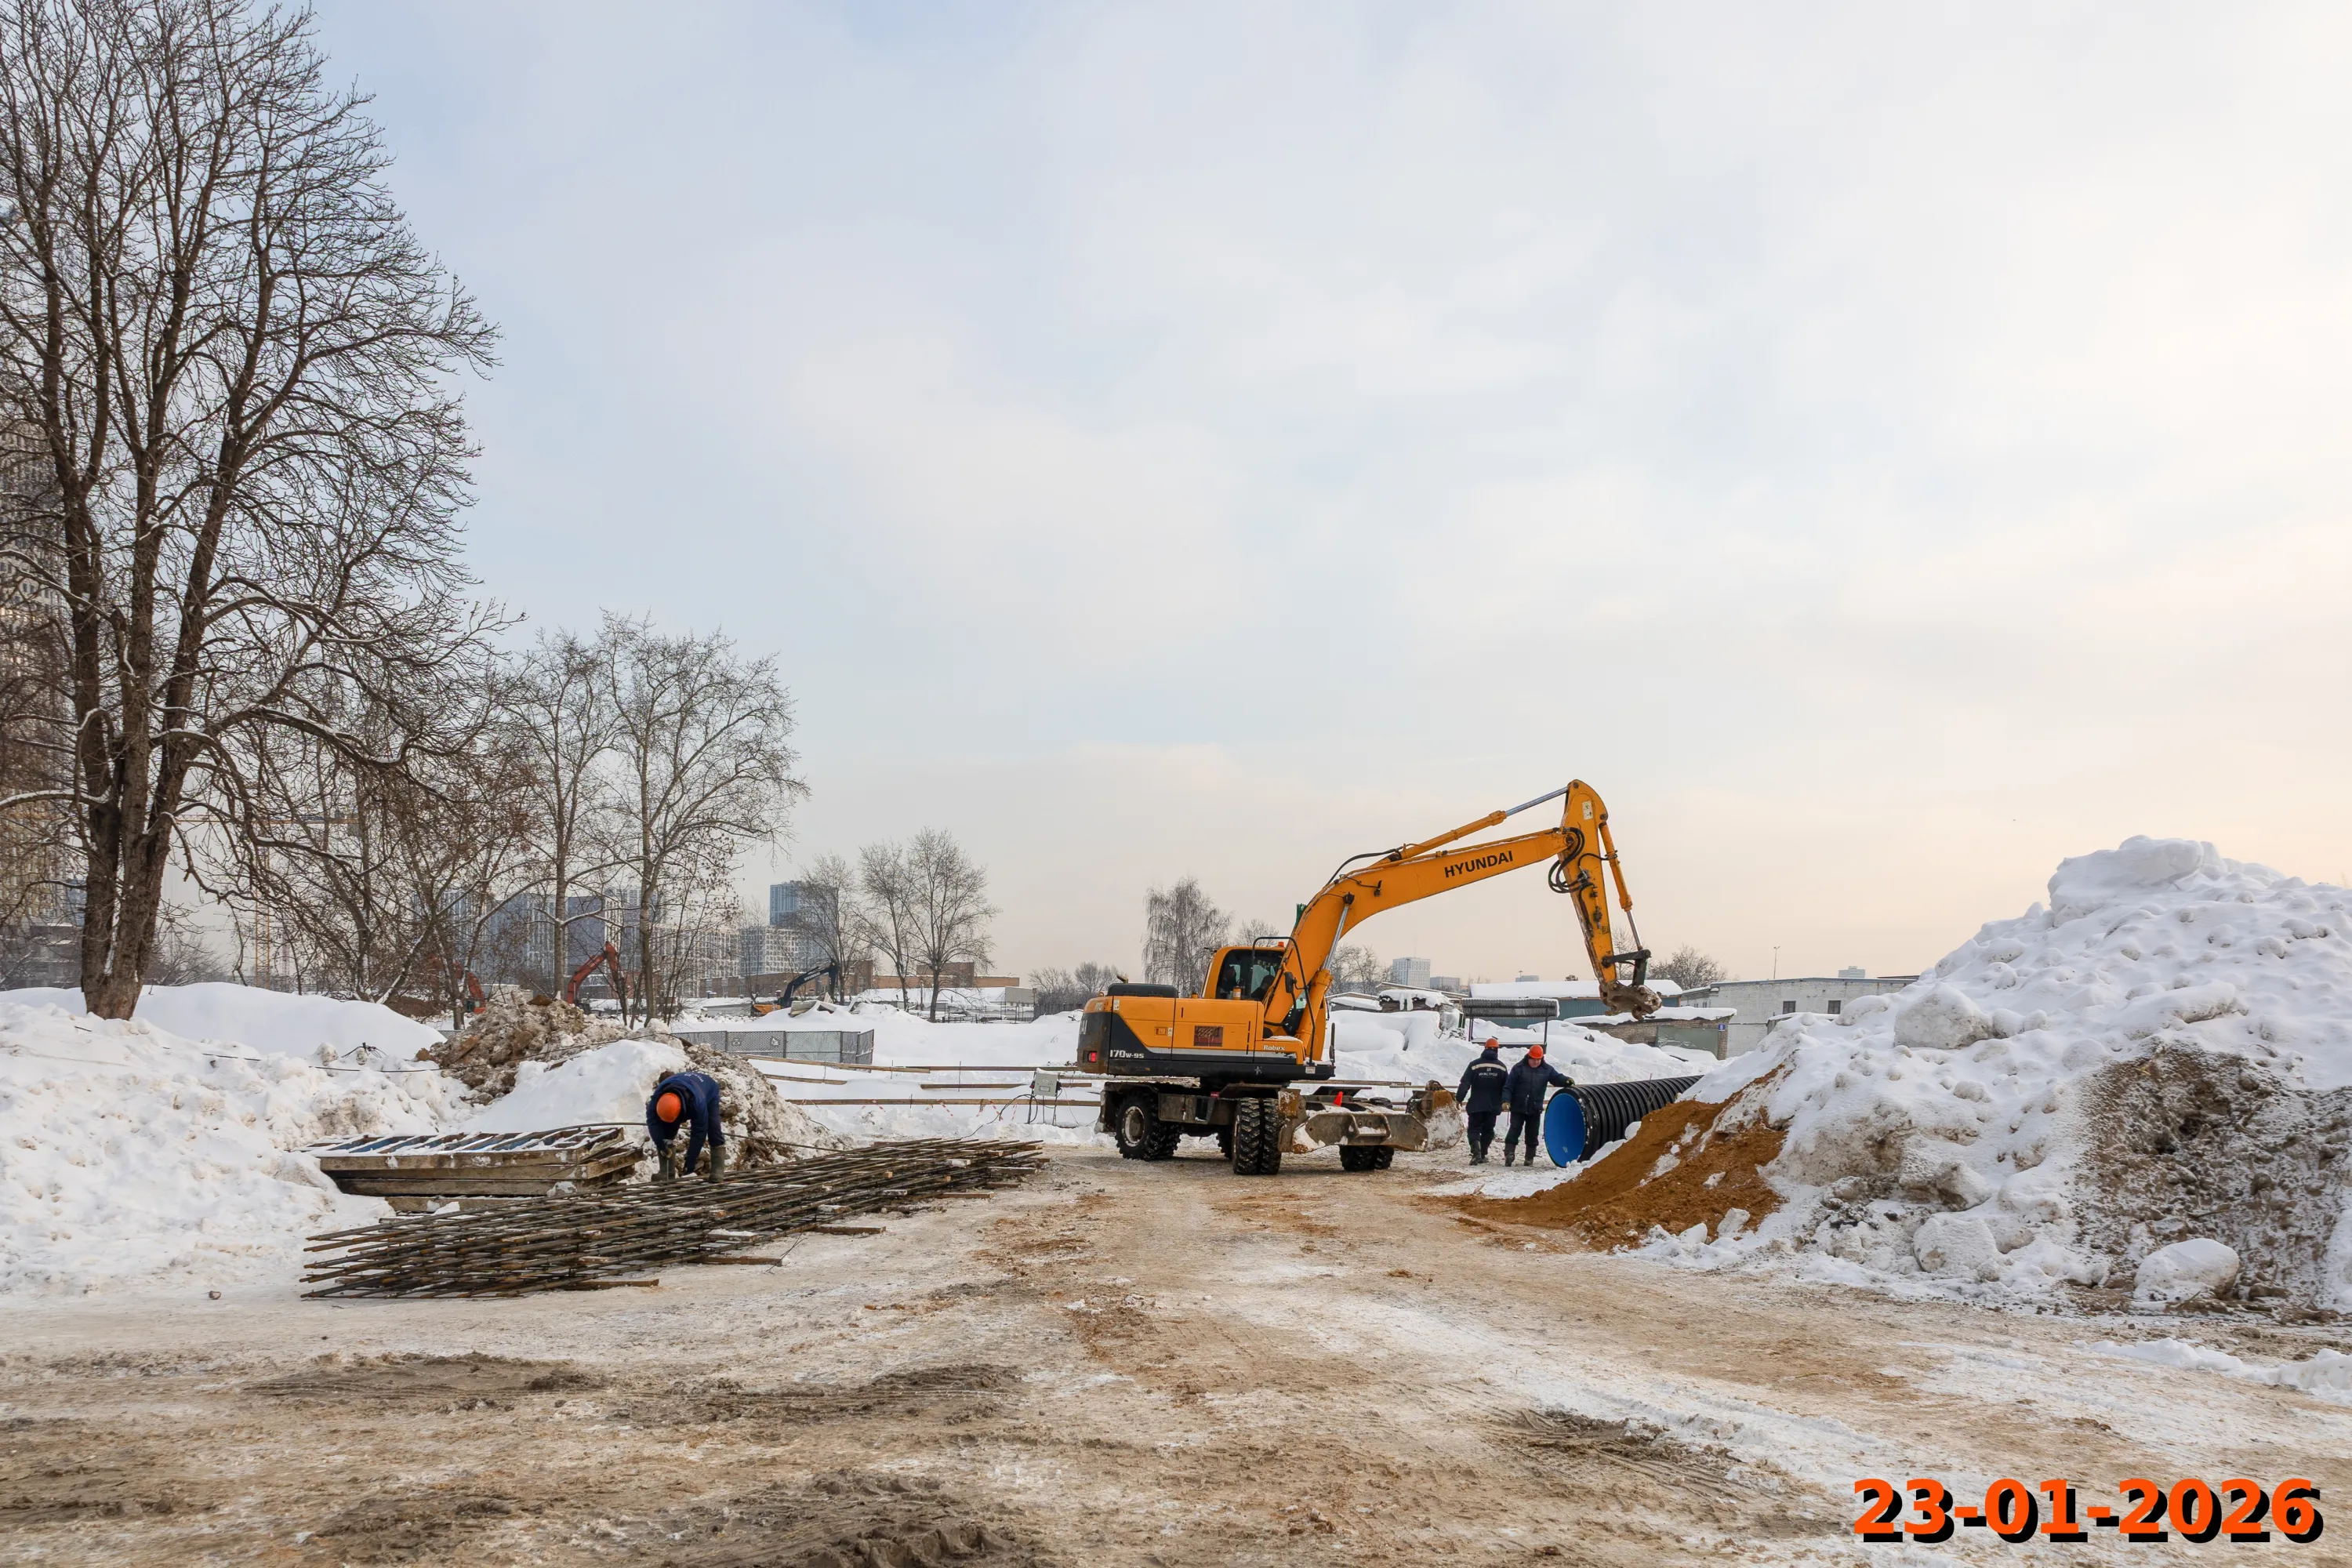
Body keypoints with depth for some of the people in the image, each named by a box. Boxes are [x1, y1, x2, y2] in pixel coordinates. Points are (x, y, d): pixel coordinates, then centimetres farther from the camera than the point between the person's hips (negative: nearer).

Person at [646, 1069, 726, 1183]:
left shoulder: (698, 1102, -49)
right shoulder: (657, 1096, -39)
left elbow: (699, 1131, -41)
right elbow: (652, 1121, -29)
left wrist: (691, 1160, -37)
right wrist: (660, 1143, -41)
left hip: (709, 1092, -4)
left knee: (713, 1130, -23)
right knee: (666, 1131, -12)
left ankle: (718, 1170, -19)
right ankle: (667, 1172, -10)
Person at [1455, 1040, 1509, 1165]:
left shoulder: (1474, 1065, -6)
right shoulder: (1501, 1067, 2)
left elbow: (1465, 1084, -8)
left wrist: (1459, 1099, -3)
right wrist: (1504, 1102, 20)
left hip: (1476, 1105, -2)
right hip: (1493, 1106, 2)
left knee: (1474, 1129, 2)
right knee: (1488, 1130, 14)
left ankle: (1476, 1152, -20)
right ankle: (1482, 1155, 14)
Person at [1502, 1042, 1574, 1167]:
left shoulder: (1547, 1070, 6)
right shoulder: (1519, 1068, -4)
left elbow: (1557, 1078, -5)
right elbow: (1508, 1086, -5)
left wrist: (1567, 1081, -27)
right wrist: (1506, 1100, -16)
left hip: (1535, 1110, 3)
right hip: (1518, 1108, -3)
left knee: (1532, 1134, 9)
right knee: (1514, 1130, -5)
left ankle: (1530, 1157, 18)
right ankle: (1509, 1153, -8)